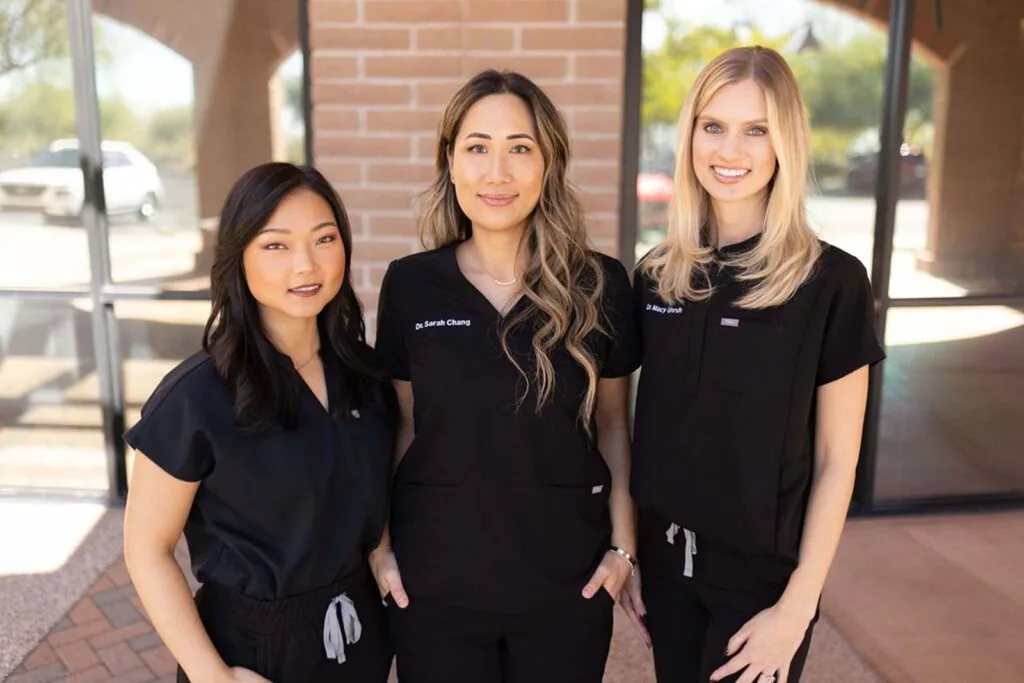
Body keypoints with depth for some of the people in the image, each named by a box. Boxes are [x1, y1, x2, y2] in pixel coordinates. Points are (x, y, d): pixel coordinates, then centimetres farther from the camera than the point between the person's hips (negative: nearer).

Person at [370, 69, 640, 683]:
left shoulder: (600, 284, -6)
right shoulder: (410, 284, -4)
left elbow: (611, 421, 3)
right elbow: (401, 424, 4)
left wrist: (623, 542, 0)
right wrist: (379, 545, 3)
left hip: (566, 581, 0)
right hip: (434, 582, 1)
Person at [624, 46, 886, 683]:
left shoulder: (832, 280, -13)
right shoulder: (656, 275, -2)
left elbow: (837, 458, -10)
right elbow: (649, 427, 5)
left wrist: (798, 604, -12)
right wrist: (629, 552, 7)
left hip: (763, 574, -3)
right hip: (667, 563, 4)